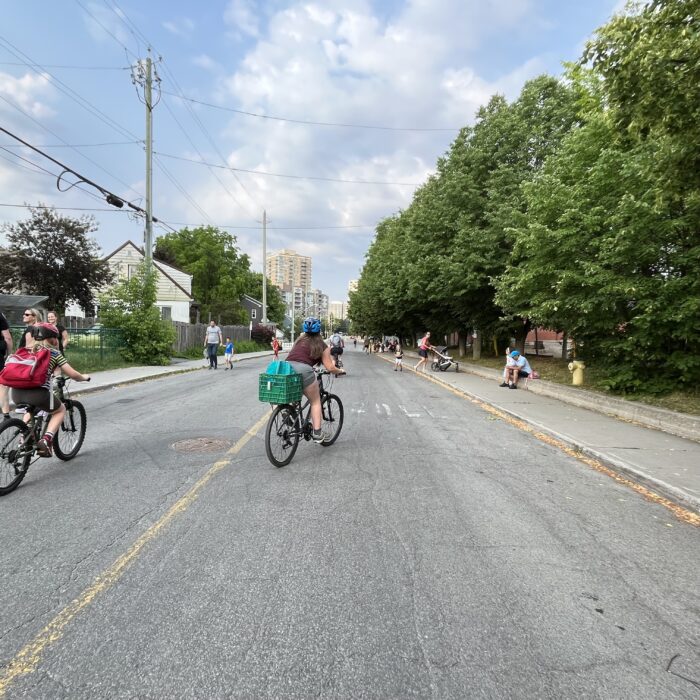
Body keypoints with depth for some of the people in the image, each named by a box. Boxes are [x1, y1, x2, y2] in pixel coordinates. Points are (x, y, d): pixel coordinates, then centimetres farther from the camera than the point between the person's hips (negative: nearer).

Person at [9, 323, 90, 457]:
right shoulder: (54, 353, 7)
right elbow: (72, 374, 2)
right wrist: (84, 377, 23)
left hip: (16, 393, 6)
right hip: (38, 394, -6)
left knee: (31, 408, 41)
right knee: (60, 410, 24)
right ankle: (46, 440, 2)